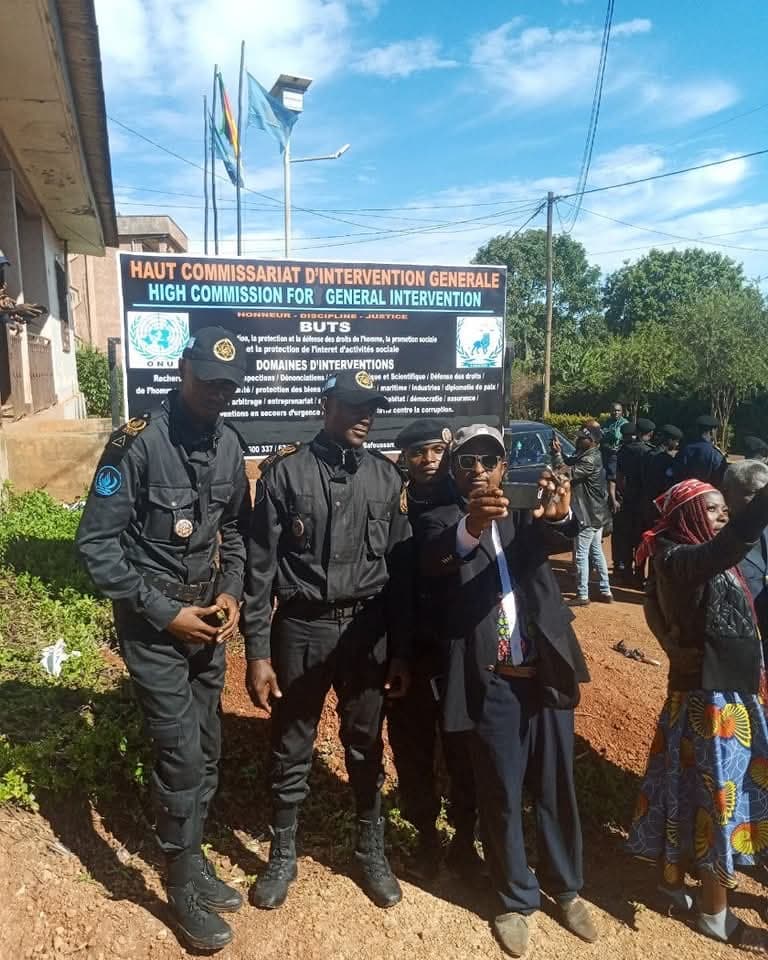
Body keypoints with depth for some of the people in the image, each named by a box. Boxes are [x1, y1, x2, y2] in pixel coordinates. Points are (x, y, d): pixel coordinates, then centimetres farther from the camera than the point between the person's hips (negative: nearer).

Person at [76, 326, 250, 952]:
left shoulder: (228, 445, 0)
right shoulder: (138, 442, -17)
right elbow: (97, 544, -16)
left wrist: (231, 593, -4)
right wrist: (164, 612, -17)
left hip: (206, 613, 6)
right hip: (153, 620, -5)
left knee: (207, 749, 15)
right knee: (182, 753, -2)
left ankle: (192, 859, 37)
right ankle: (183, 882, 22)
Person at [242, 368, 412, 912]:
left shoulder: (386, 477, 1)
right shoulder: (285, 473, -6)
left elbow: (401, 568, 4)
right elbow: (260, 566, -5)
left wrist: (402, 651, 3)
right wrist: (257, 651, -7)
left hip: (367, 630, 2)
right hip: (301, 628, -2)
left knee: (366, 748, 16)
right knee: (292, 750, 13)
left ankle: (372, 852, 38)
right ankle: (283, 856, 36)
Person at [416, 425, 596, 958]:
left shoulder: (527, 515, 6)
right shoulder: (443, 520, -1)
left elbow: (555, 536, -17)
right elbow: (431, 560, -24)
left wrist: (560, 514, -42)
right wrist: (469, 527, -46)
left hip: (547, 670, 2)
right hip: (492, 680, -2)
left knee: (557, 787, 17)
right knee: (501, 794, 12)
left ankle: (566, 887, 41)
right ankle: (517, 899, 35)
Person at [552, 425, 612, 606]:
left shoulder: (590, 460, -22)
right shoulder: (589, 456, 10)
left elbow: (568, 473, -27)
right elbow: (570, 463, 17)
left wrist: (556, 454, -21)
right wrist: (559, 451, 0)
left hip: (589, 515, -10)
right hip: (597, 513, 10)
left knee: (581, 554, -3)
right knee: (596, 551, 16)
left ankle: (582, 595, 4)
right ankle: (605, 591, 24)